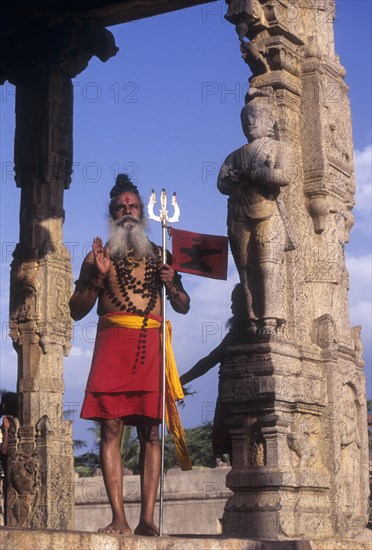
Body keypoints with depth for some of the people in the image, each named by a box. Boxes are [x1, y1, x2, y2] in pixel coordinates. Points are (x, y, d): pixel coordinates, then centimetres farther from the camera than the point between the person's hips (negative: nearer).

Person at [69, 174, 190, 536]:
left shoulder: (159, 255, 20)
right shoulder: (98, 255, 16)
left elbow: (183, 306, 22)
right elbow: (77, 310, 11)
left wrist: (171, 283, 1)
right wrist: (98, 276, -4)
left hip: (151, 345, 1)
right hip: (112, 343, -1)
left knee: (150, 431, -5)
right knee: (111, 428, -10)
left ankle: (147, 520, -6)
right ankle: (119, 520, -11)